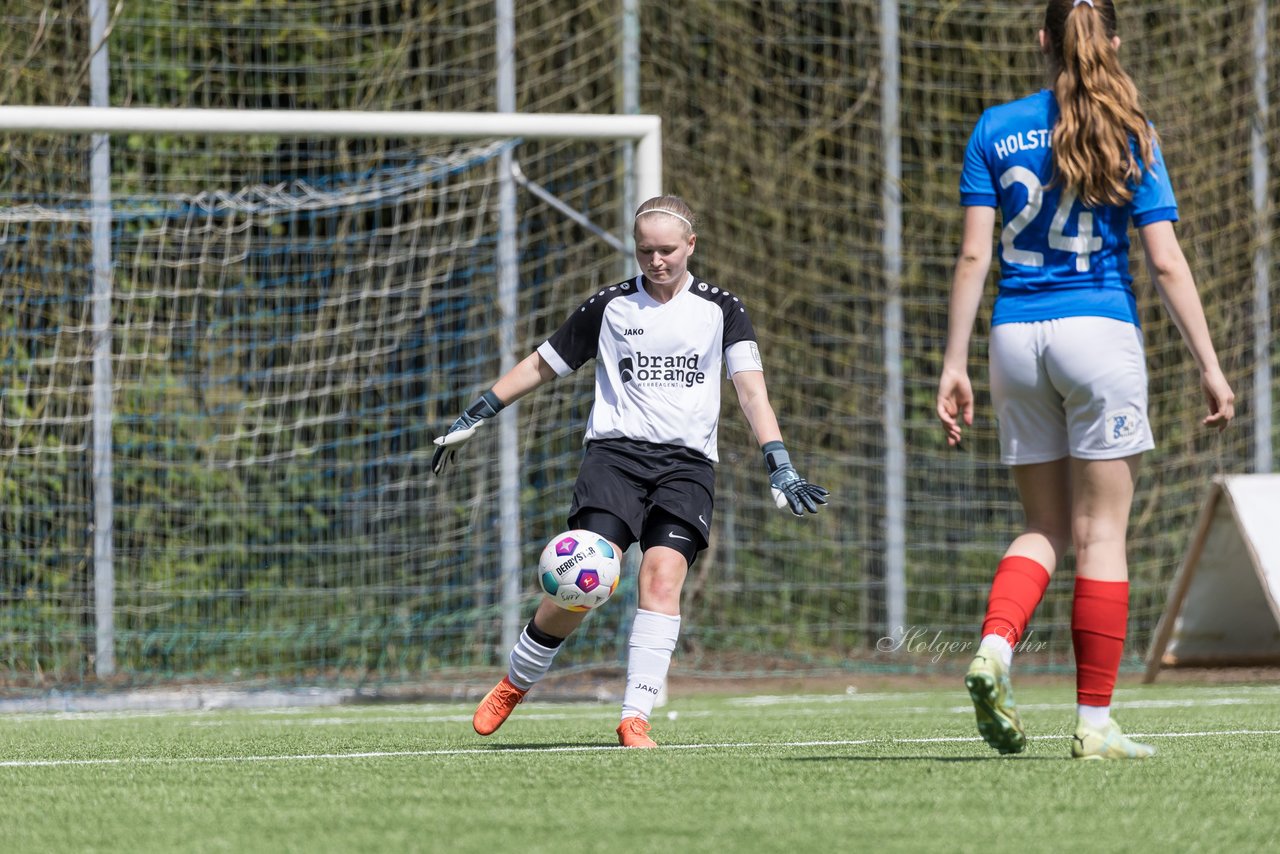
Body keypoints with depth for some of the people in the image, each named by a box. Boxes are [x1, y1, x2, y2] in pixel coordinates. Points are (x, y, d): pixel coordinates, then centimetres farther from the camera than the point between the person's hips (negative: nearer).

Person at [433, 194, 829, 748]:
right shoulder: (611, 306, 9)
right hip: (614, 451, 0)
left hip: (687, 461, 0)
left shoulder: (719, 309, 8)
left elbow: (750, 389, -1)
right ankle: (516, 682, 5)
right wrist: (473, 418, 19)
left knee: (664, 574, -22)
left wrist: (779, 467, -14)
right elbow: (542, 366, 19)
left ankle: (635, 718, -22)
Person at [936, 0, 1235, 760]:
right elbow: (1166, 262, -4)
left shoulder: (997, 129, 5)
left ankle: (995, 646, -14)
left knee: (1046, 528, 14)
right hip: (1100, 330, -3)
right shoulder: (1133, 139, 0)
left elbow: (974, 255, 1)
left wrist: (954, 364, 4)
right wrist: (1210, 366, 0)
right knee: (1101, 533, 2)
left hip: (1017, 336, 3)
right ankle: (1095, 722, 1)